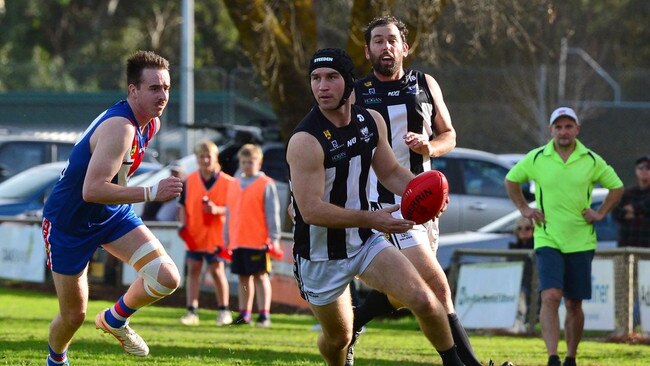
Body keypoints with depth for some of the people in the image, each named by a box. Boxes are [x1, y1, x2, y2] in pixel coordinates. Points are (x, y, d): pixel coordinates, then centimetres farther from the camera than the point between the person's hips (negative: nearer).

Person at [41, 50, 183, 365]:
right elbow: (92, 190, -41)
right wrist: (151, 193, -41)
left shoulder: (151, 124, -2)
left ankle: (115, 320, 14)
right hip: (69, 221, -7)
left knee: (167, 278, -14)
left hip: (112, 214, 7)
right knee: (73, 316, 4)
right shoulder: (120, 127, -32)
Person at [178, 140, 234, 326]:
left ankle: (224, 311, 11)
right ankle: (191, 311, 4)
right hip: (193, 235, 3)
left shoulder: (227, 182, -4)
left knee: (217, 270, -1)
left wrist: (217, 210, -20)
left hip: (216, 236, -3)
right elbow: (183, 205, 11)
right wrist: (184, 224, -2)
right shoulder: (189, 181, 6)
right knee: (193, 270, 2)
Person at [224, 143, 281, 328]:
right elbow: (229, 214, 20)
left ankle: (264, 315, -5)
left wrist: (274, 238, -10)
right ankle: (244, 314, 17)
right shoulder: (234, 185, 16)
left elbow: (272, 213, -5)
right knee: (244, 277, 11)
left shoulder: (266, 184, -2)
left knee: (261, 276, -5)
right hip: (237, 242, 6)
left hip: (258, 241, -6)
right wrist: (227, 239, 18)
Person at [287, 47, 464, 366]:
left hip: (365, 243, 5)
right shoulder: (305, 141, -25)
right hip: (320, 256, -5)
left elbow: (390, 172, 12)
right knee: (338, 337, 10)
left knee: (423, 300, -10)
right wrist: (371, 219, -33)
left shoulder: (371, 121, -3)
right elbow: (312, 210, -29)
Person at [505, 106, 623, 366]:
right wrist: (524, 209, 6)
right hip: (547, 240, -2)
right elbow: (511, 180, 16)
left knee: (574, 304, 6)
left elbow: (616, 186, 15)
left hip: (581, 242, 2)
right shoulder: (536, 158, 0)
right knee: (550, 298, -17)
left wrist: (600, 213, 4)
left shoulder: (591, 160, 2)